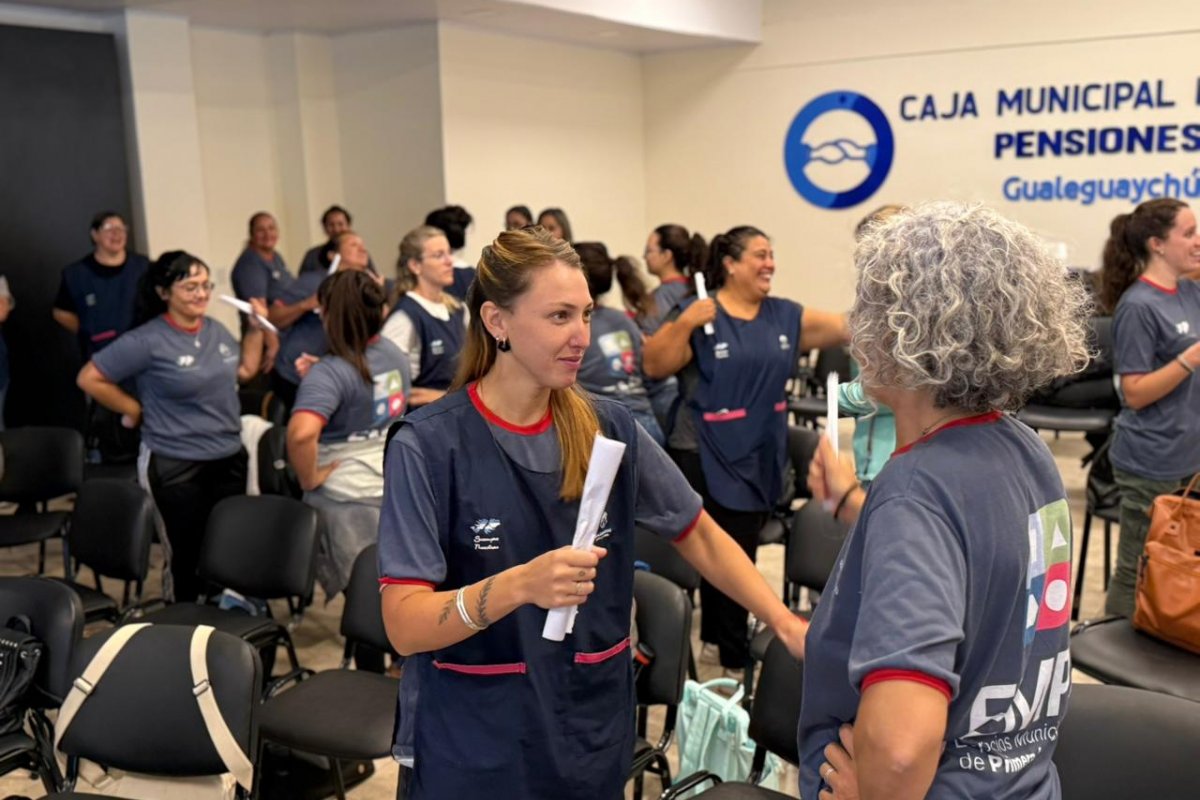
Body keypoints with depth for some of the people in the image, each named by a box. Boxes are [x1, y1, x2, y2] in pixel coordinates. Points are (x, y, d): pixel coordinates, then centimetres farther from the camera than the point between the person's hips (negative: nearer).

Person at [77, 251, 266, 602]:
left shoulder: (216, 329, 5)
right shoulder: (147, 341, -14)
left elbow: (245, 370, 20)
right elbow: (90, 378, -9)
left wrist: (256, 327, 10)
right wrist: (138, 411, -7)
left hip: (230, 459, 6)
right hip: (177, 466, -6)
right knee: (191, 553, 3)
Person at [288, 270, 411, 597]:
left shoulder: (331, 372, -22)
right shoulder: (394, 355, 1)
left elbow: (301, 433, -39)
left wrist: (309, 478, -19)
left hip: (345, 501, -7)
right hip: (394, 488, 7)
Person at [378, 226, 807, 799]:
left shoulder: (608, 428, -4)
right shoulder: (428, 446, -15)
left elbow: (701, 536, 6)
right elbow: (404, 625, -19)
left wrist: (787, 625, -4)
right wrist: (518, 586, -34)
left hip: (594, 729, 4)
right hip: (474, 746, -3)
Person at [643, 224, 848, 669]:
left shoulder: (785, 316, 7)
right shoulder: (698, 313, -6)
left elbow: (849, 327, 5)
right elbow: (654, 366, -11)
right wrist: (684, 324, -22)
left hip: (761, 457, 5)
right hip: (706, 457, -5)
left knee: (741, 554, 14)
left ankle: (716, 636, 31)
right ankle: (736, 658, 18)